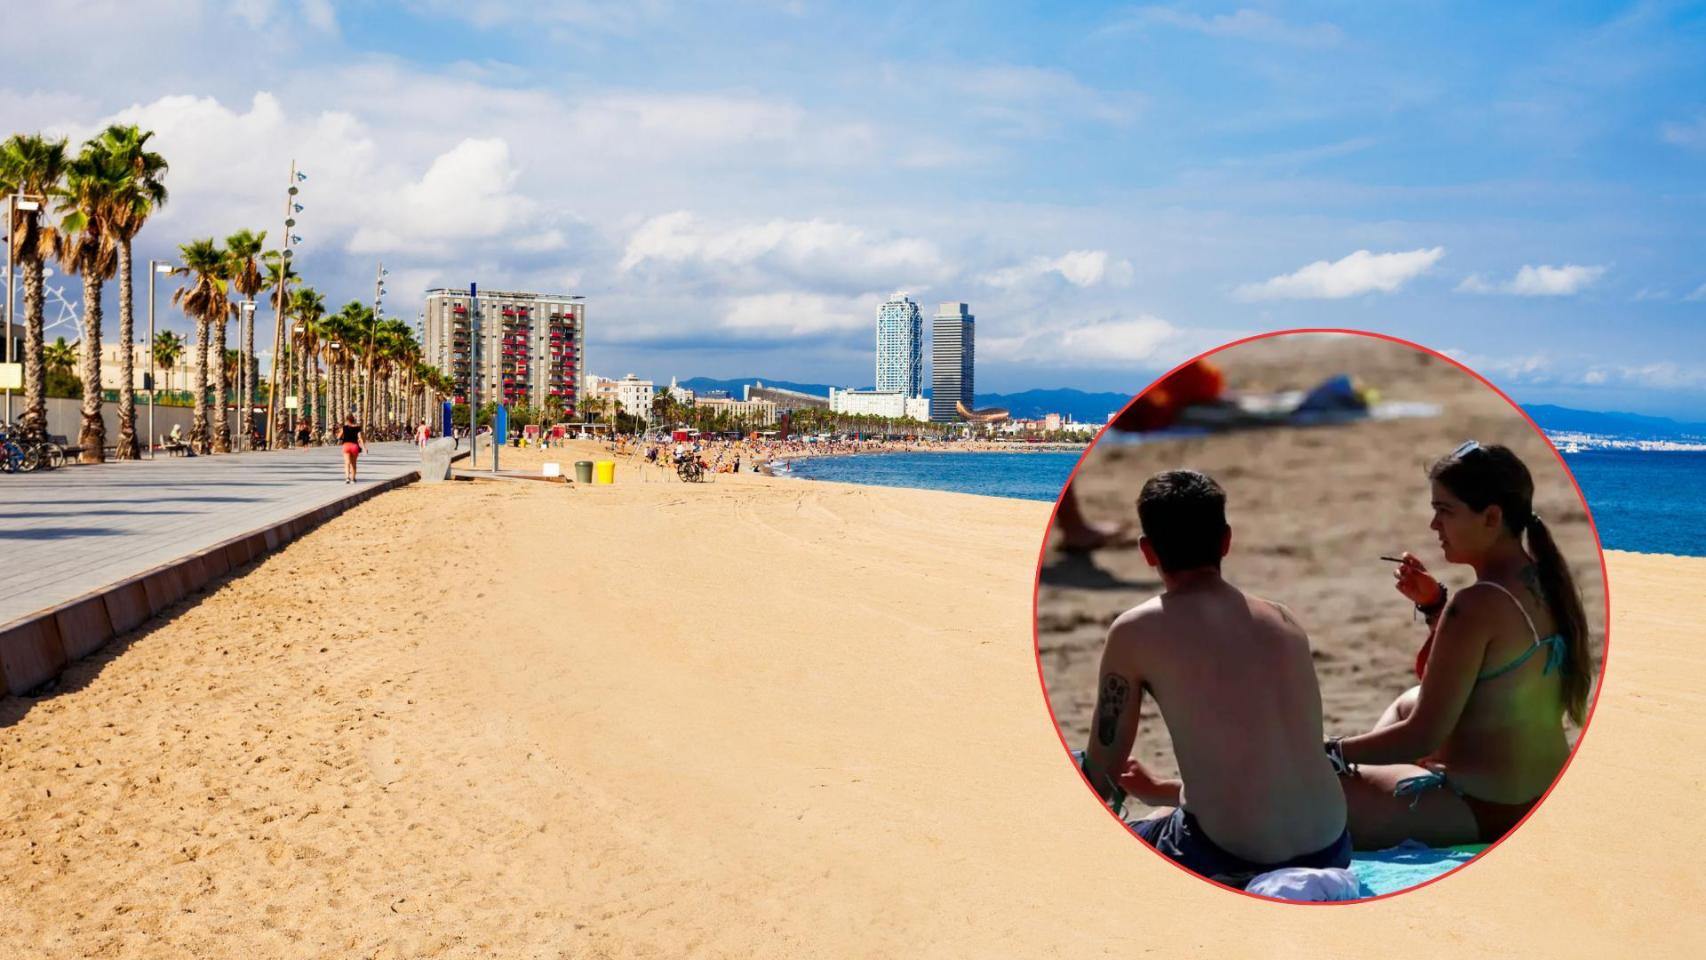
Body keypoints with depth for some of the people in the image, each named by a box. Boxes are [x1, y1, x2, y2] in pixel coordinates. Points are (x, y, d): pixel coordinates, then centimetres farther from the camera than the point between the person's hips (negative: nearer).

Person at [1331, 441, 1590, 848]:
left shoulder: (1479, 604, -25)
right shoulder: (1544, 584, 2)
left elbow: (1423, 736, -23)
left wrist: (1334, 752, -11)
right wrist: (1435, 603, 8)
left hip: (1484, 811, -10)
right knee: (1406, 702, 32)